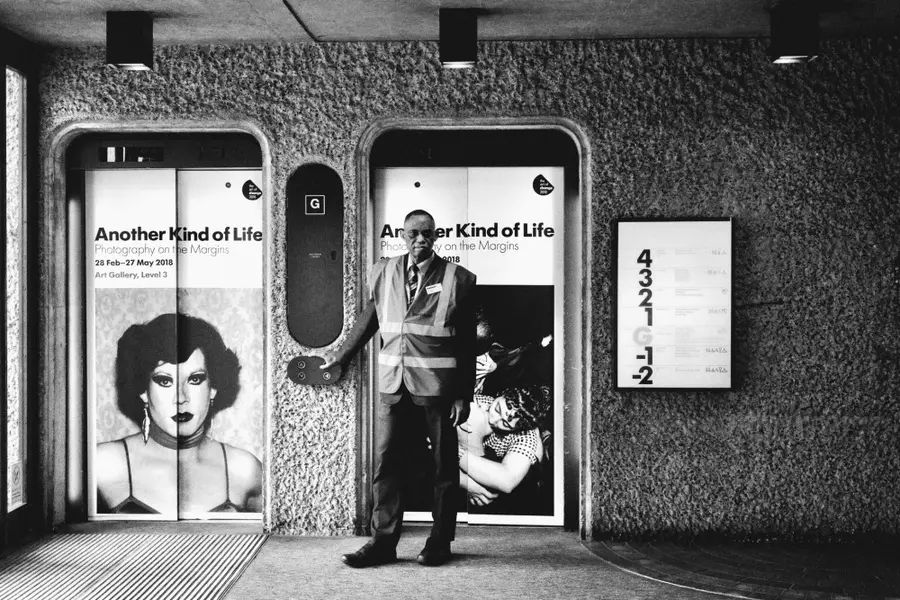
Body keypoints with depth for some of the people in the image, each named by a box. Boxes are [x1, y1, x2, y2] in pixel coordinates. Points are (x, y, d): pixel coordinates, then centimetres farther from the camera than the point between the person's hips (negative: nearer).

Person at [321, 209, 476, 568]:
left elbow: (468, 344, -2)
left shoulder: (458, 279, -3)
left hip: (438, 388, -3)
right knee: (386, 463, 3)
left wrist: (464, 396, -5)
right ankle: (383, 542, 12)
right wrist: (341, 356, 29)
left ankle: (440, 543, 18)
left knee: (443, 466, 6)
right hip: (392, 385, 3)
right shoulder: (382, 273, 7)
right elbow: (369, 317, 21)